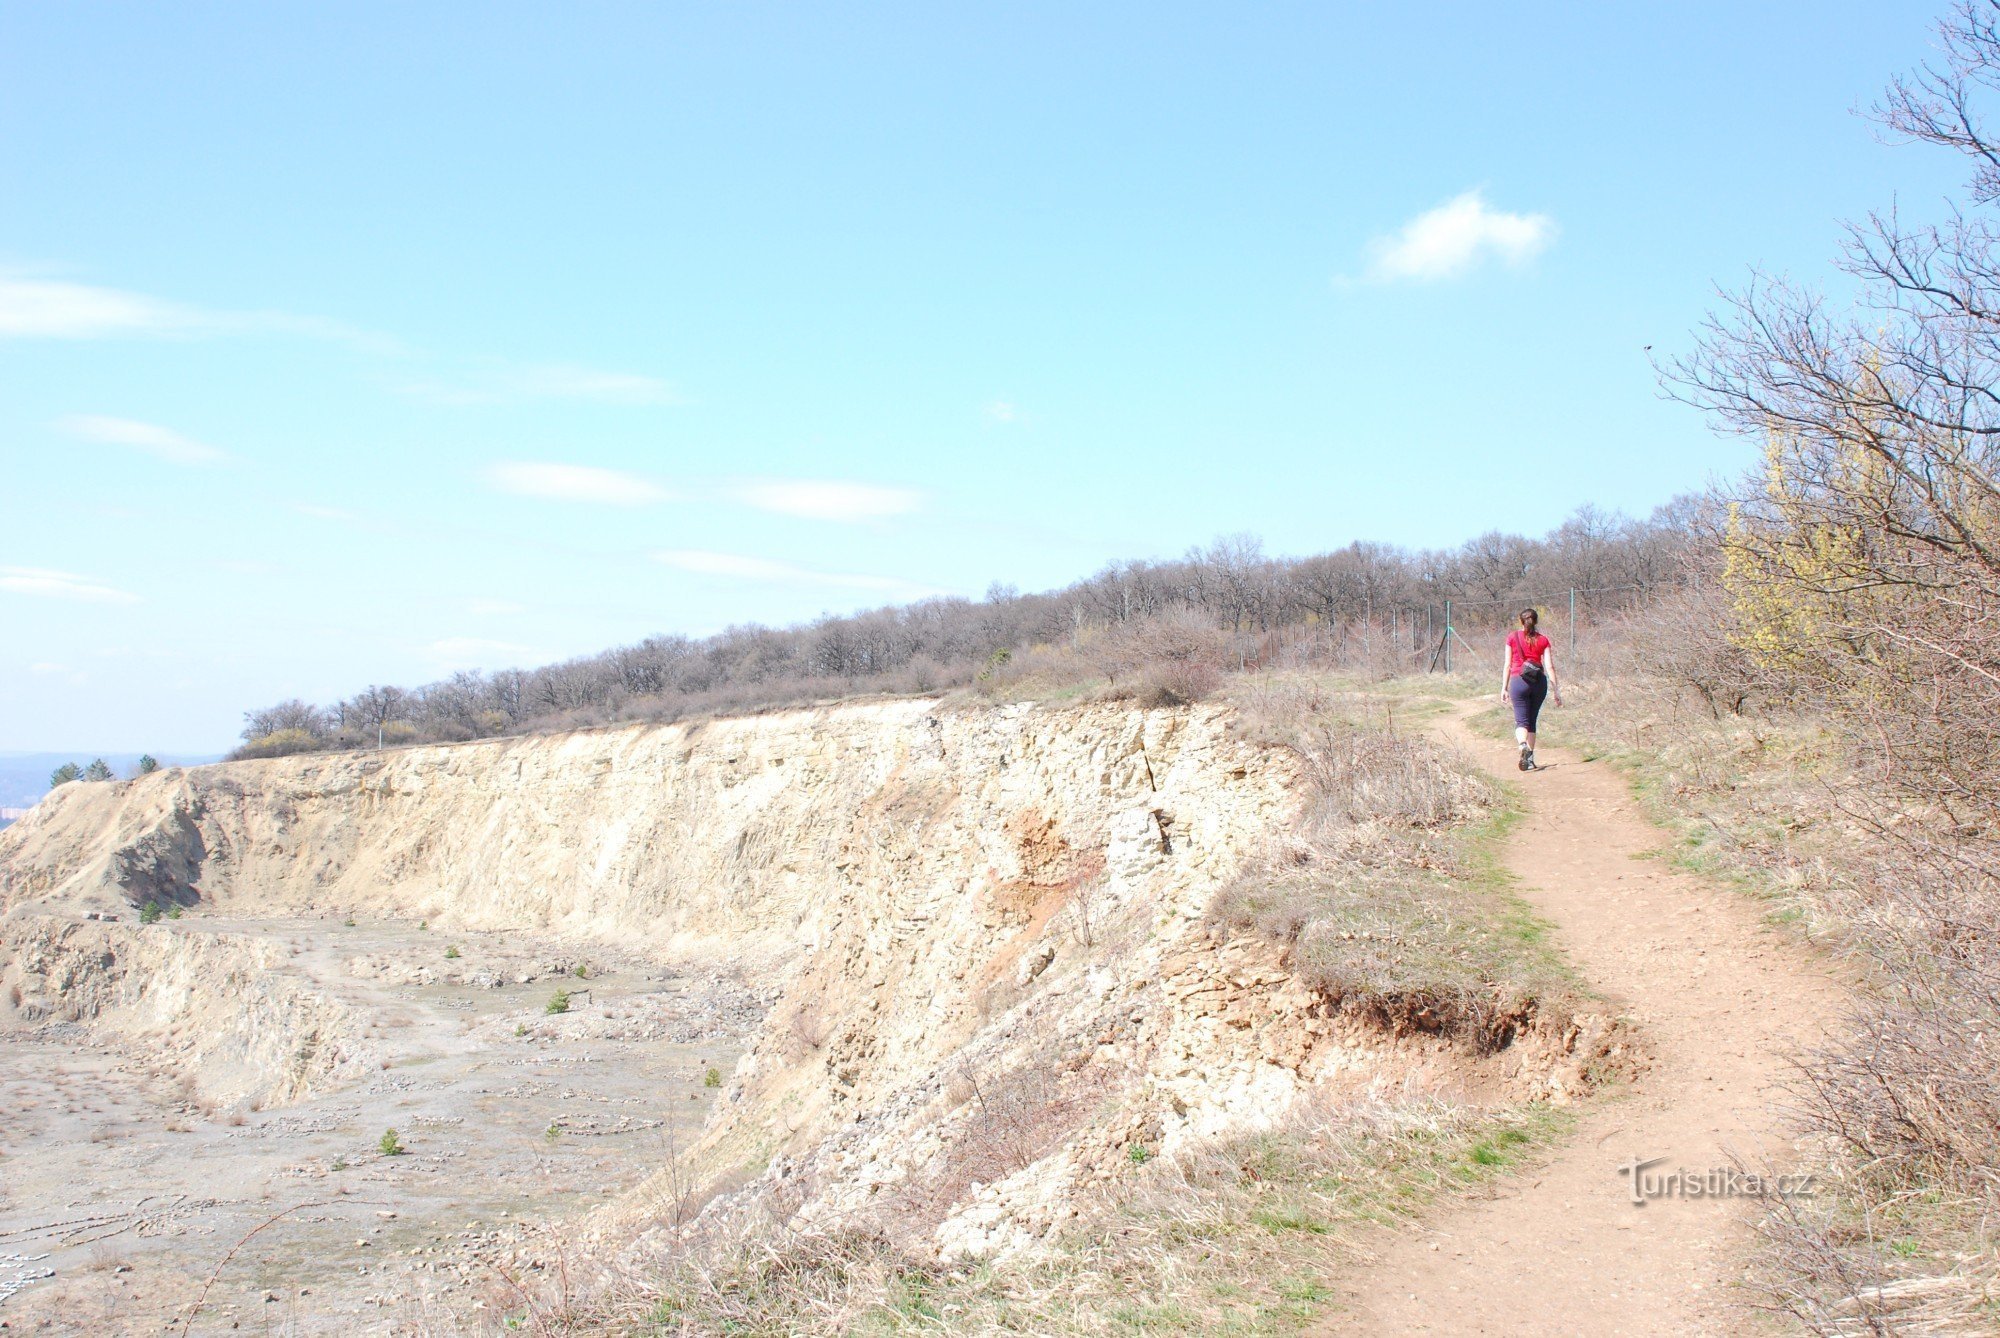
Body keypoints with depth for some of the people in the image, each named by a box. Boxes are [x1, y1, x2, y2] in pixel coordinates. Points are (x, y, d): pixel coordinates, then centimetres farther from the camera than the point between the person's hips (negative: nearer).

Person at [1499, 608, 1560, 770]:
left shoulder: (1512, 637, 4)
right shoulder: (1543, 640, 8)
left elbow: (1508, 664, 3)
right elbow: (1550, 666, 1)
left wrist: (1504, 687, 8)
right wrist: (1555, 690, 3)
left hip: (1519, 681, -2)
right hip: (1539, 682, 2)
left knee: (1522, 720, -4)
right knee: (1532, 720, 14)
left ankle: (1523, 746, -34)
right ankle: (1530, 758, 14)